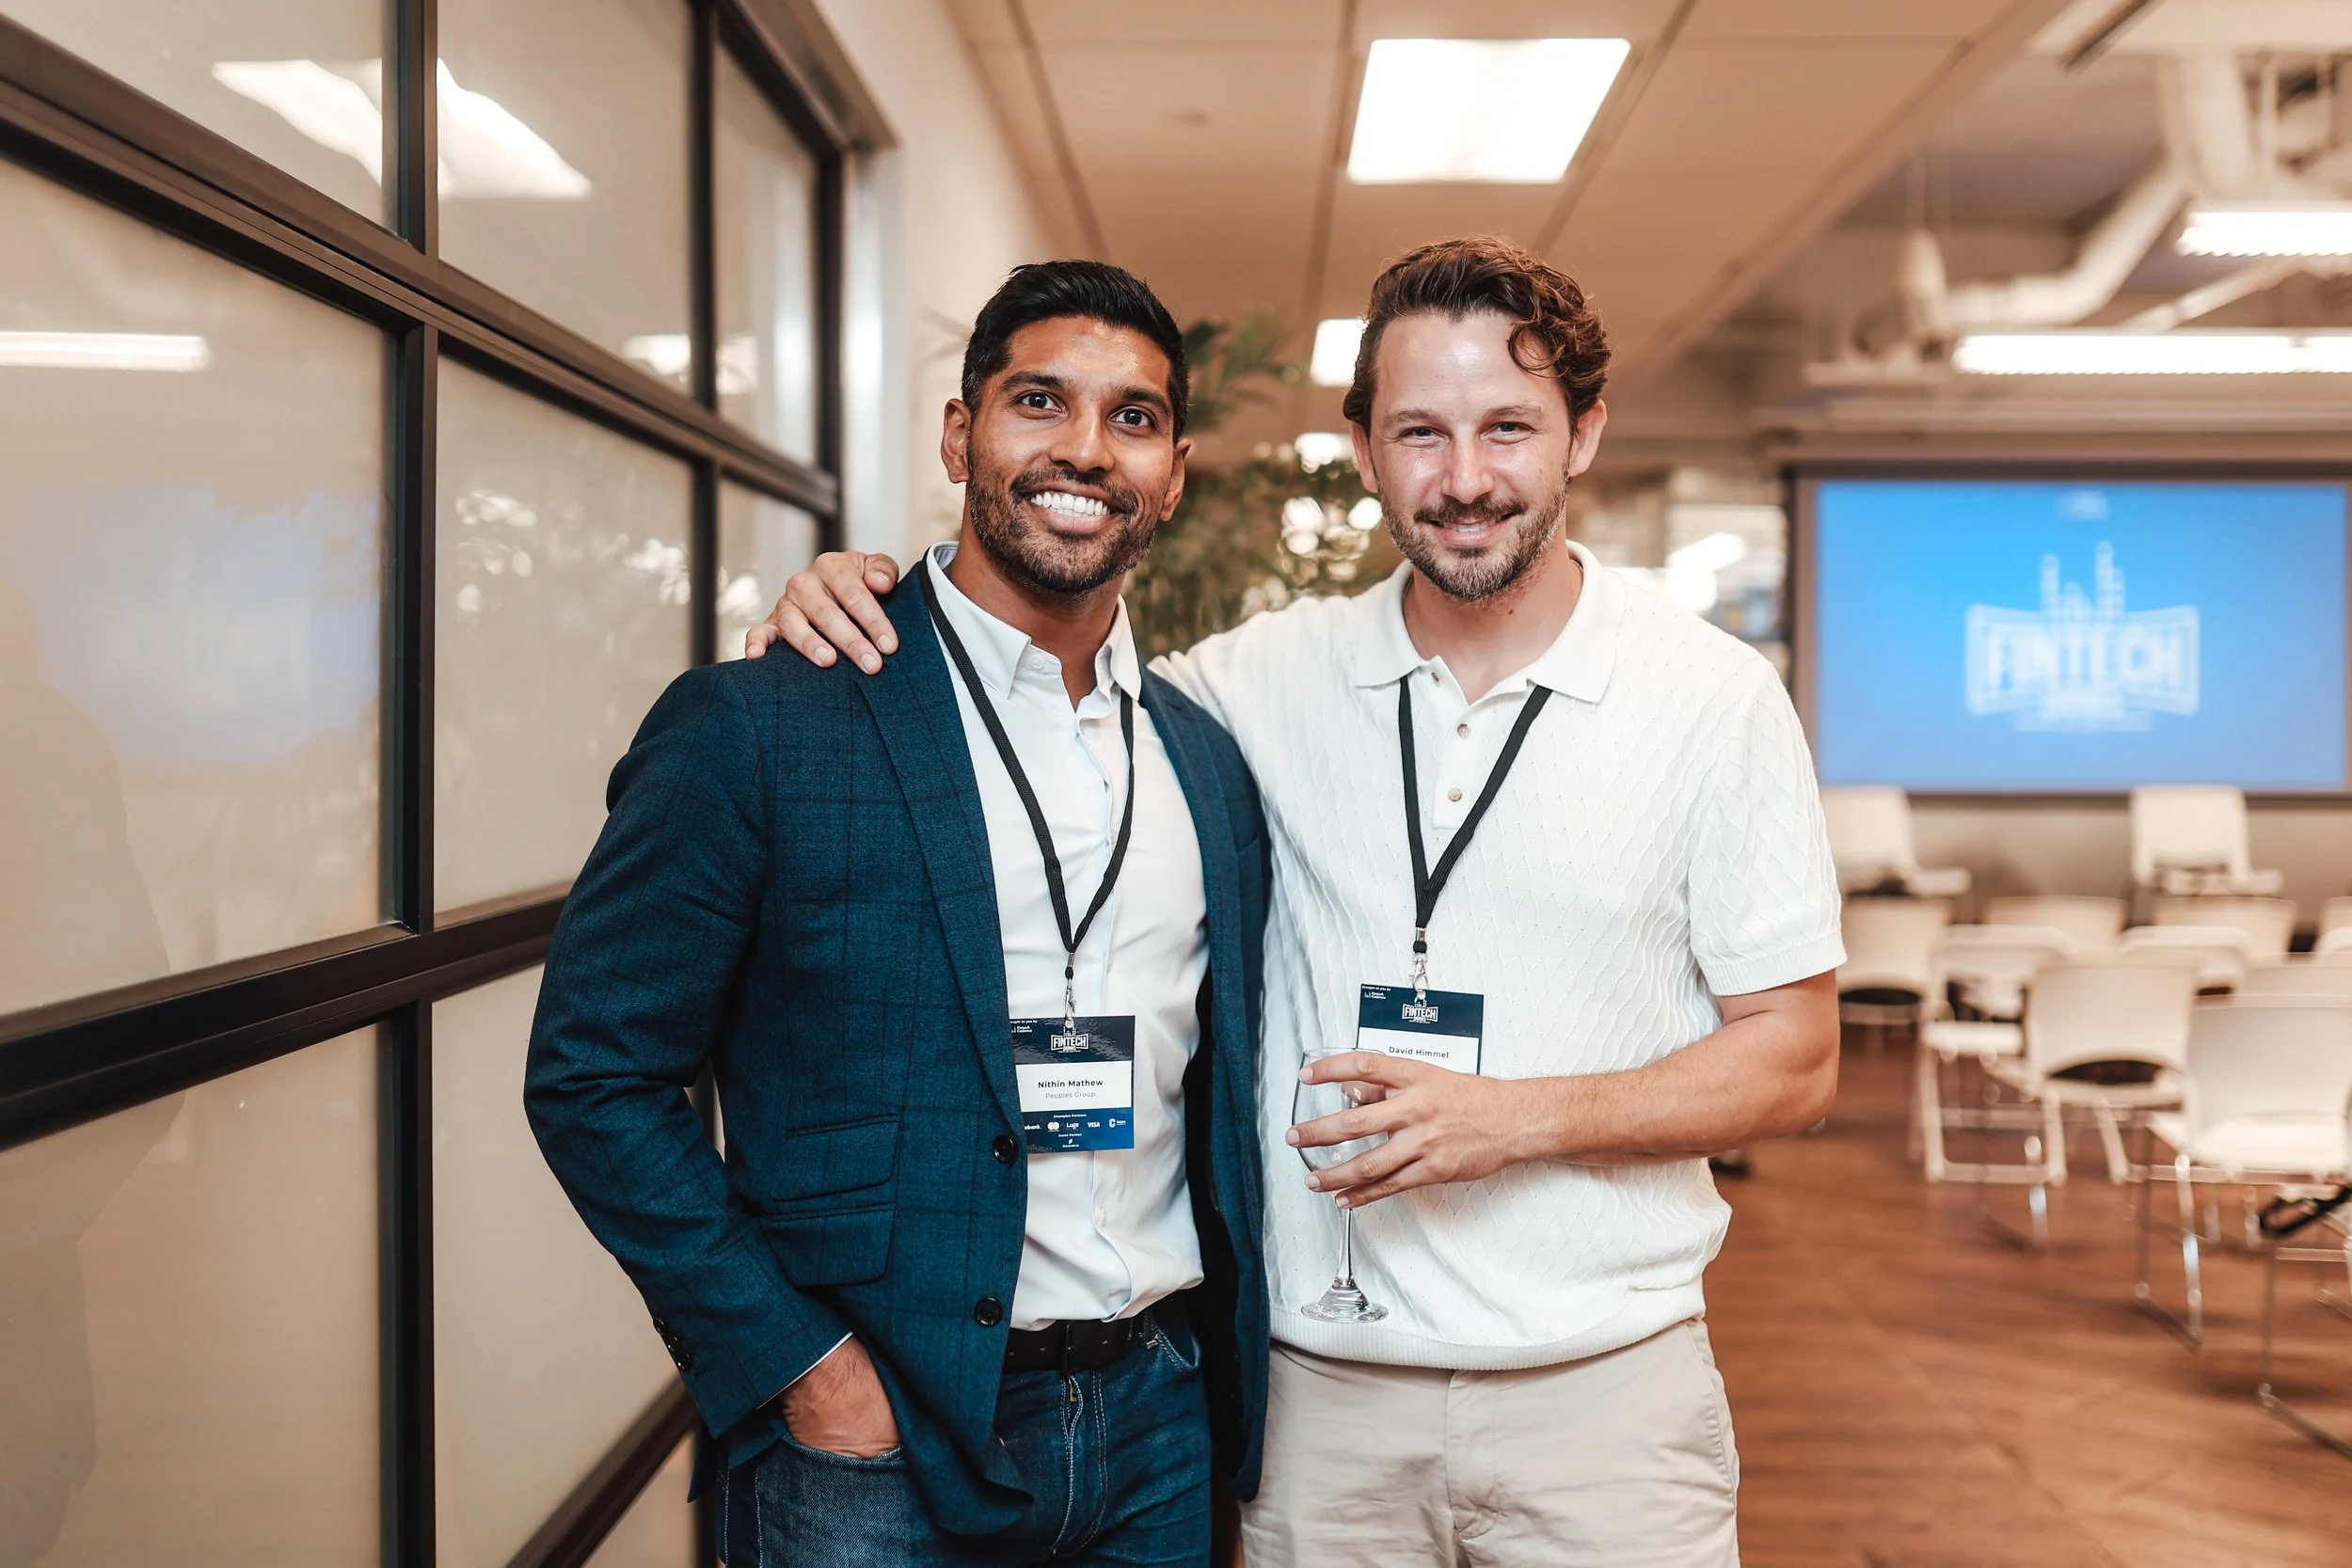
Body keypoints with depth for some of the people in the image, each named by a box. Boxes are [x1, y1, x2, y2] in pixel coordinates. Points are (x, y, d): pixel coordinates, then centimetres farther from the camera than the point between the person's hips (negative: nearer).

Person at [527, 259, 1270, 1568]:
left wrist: (1231, 1356, 7)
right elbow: (595, 1076, -10)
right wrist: (799, 1366, -13)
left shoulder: (1210, 765, 6)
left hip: (1159, 1424, 5)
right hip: (878, 1446, -4)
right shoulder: (755, 727, -10)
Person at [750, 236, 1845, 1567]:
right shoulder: (1276, 679, -1)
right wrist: (865, 602, -5)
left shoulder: (1716, 697, -5)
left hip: (1605, 1388, -1)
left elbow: (1794, 1060, -2)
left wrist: (1515, 1118, -16)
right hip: (1326, 1392, 2)